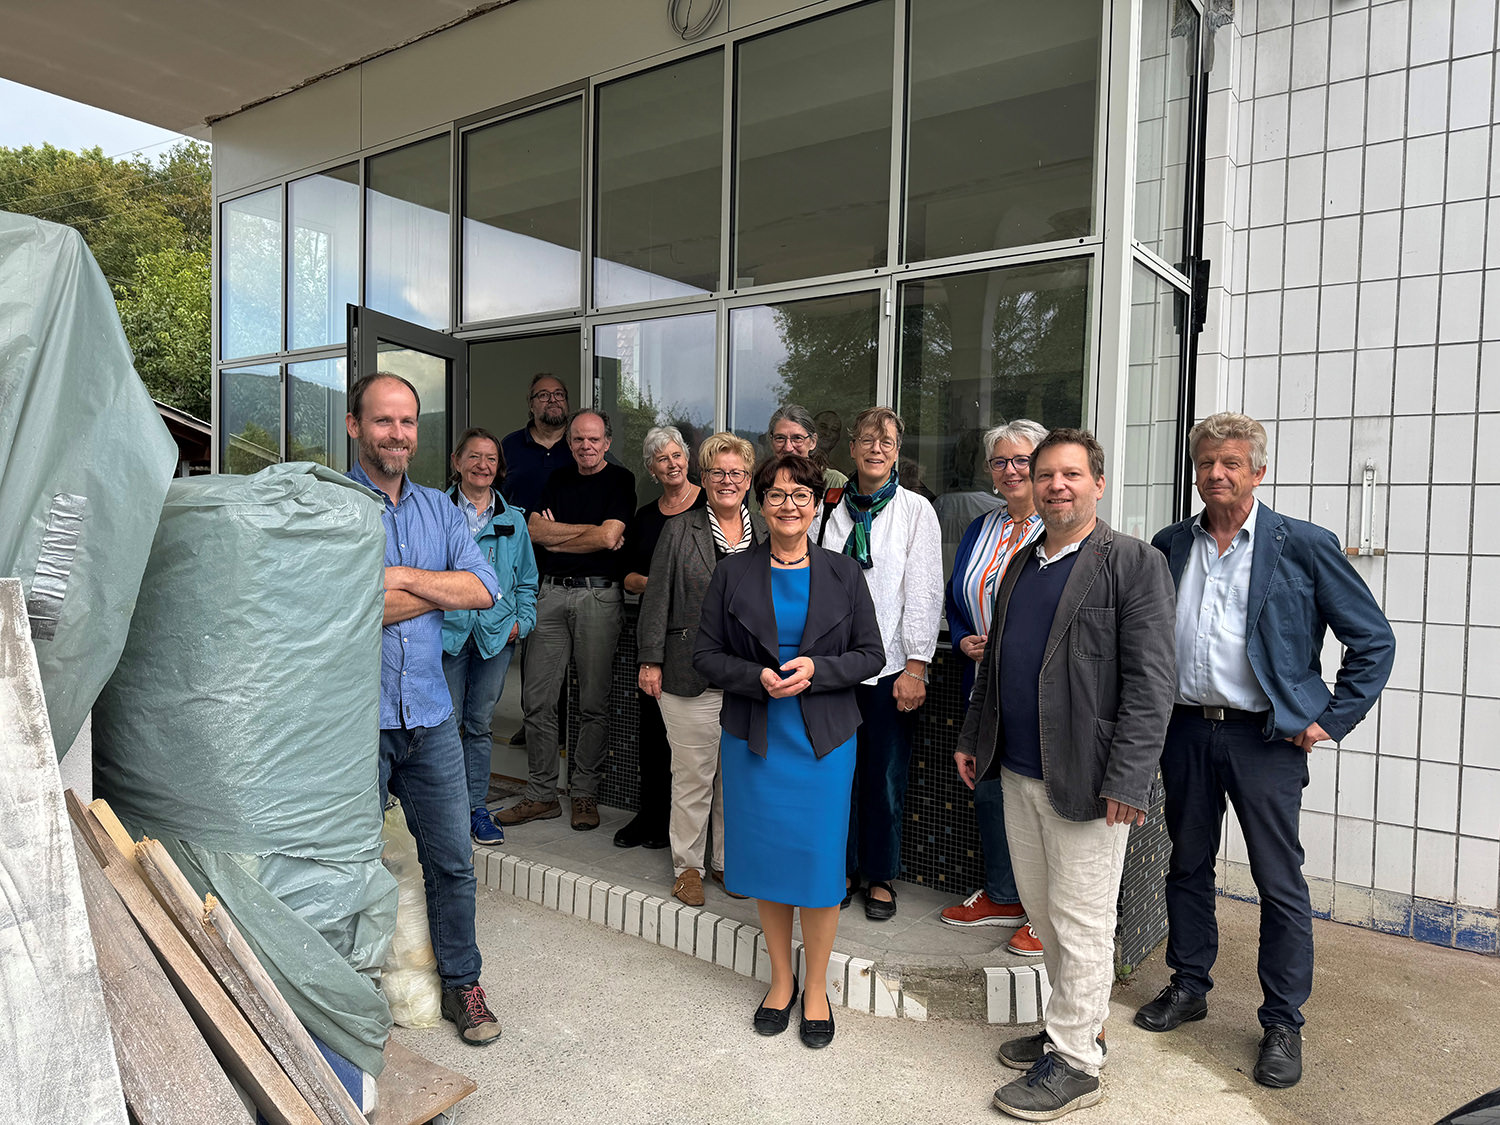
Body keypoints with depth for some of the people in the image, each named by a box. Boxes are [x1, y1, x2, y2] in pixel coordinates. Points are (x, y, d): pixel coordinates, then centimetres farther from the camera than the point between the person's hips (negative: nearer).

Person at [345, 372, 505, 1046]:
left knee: (452, 861, 12)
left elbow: (485, 587, -2)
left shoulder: (440, 509, 11)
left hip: (429, 714, 4)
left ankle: (461, 982, 30)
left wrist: (403, 578, -14)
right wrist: (441, 592, -9)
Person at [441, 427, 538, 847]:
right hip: (447, 630, -2)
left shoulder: (512, 519, 11)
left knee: (480, 723, 9)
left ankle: (477, 807, 18)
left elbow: (527, 580, 16)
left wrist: (521, 620, 3)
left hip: (496, 634, 2)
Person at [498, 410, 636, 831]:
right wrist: (592, 531, -4)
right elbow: (535, 530, 3)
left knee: (593, 704, 2)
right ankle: (541, 794, 13)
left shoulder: (620, 480, 2)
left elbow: (608, 537, -11)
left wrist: (556, 537, 0)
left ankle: (584, 794, 14)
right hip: (552, 594, 4)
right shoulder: (557, 480, 17)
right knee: (537, 699, 3)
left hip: (599, 595, -4)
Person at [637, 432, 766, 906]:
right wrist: (651, 659, -3)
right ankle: (688, 865, 20)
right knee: (693, 773, 3)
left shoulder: (767, 534, 9)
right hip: (691, 674, -2)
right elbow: (657, 598, 1)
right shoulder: (680, 531, 2)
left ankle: (729, 862, 26)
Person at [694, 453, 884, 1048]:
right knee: (766, 861, 10)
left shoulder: (844, 574, 1)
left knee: (820, 862, 3)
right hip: (752, 737, 1)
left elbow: (871, 655, 2)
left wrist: (815, 670, -15)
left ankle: (816, 988, 24)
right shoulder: (732, 573, 1)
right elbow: (706, 653, 1)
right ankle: (781, 979, 31)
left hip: (824, 741, -1)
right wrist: (758, 678, -16)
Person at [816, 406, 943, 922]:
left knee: (886, 779, 6)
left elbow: (924, 593, -4)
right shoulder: (833, 510, 9)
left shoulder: (916, 511, 1)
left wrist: (915, 667, -9)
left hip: (891, 667, -2)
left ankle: (881, 878, 24)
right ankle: (842, 869, 26)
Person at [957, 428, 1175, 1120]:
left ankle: (1075, 1062, 21)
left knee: (1080, 923, 5)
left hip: (1084, 780, -7)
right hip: (1018, 775, 7)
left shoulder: (1134, 564, -10)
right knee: (1041, 911, 18)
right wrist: (973, 737, 17)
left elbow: (1150, 685, -15)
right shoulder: (1020, 565, 12)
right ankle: (1076, 1024, 38)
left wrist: (1126, 783, -19)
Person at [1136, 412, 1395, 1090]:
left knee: (1280, 882, 4)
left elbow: (1374, 640, -2)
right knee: (1187, 865, 16)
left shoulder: (1304, 546, -5)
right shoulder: (1169, 546, 6)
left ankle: (1282, 1022, 20)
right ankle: (1189, 985, 33)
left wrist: (1331, 719, -6)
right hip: (1185, 730, 4)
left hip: (1265, 736, -3)